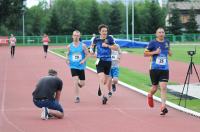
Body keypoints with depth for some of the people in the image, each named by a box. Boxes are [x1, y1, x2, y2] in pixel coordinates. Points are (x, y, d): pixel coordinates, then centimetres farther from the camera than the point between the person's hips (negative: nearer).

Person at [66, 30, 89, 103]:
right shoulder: (69, 46, 1)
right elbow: (67, 55, 13)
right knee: (75, 81, -15)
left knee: (82, 84, 5)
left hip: (81, 66, 0)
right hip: (73, 66, 0)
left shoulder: (83, 46, -4)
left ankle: (79, 83, 43)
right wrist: (67, 60, -7)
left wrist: (84, 60, -17)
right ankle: (77, 97, -6)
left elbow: (87, 55, 0)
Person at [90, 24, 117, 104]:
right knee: (101, 79, -20)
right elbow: (93, 45, 19)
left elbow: (115, 48, -2)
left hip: (108, 61, 1)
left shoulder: (109, 38, -2)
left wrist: (107, 45, -14)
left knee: (105, 81, 13)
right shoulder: (96, 39, 0)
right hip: (100, 61, -1)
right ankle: (104, 96, -26)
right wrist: (92, 49, -2)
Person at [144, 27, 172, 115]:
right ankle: (150, 95, 43)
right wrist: (155, 52, -17)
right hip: (154, 68, -2)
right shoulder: (153, 43, -6)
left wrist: (169, 52, 6)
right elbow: (145, 53, -4)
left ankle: (163, 107, -11)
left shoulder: (167, 42, 8)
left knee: (163, 87, -10)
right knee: (155, 87, 8)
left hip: (164, 69, 2)